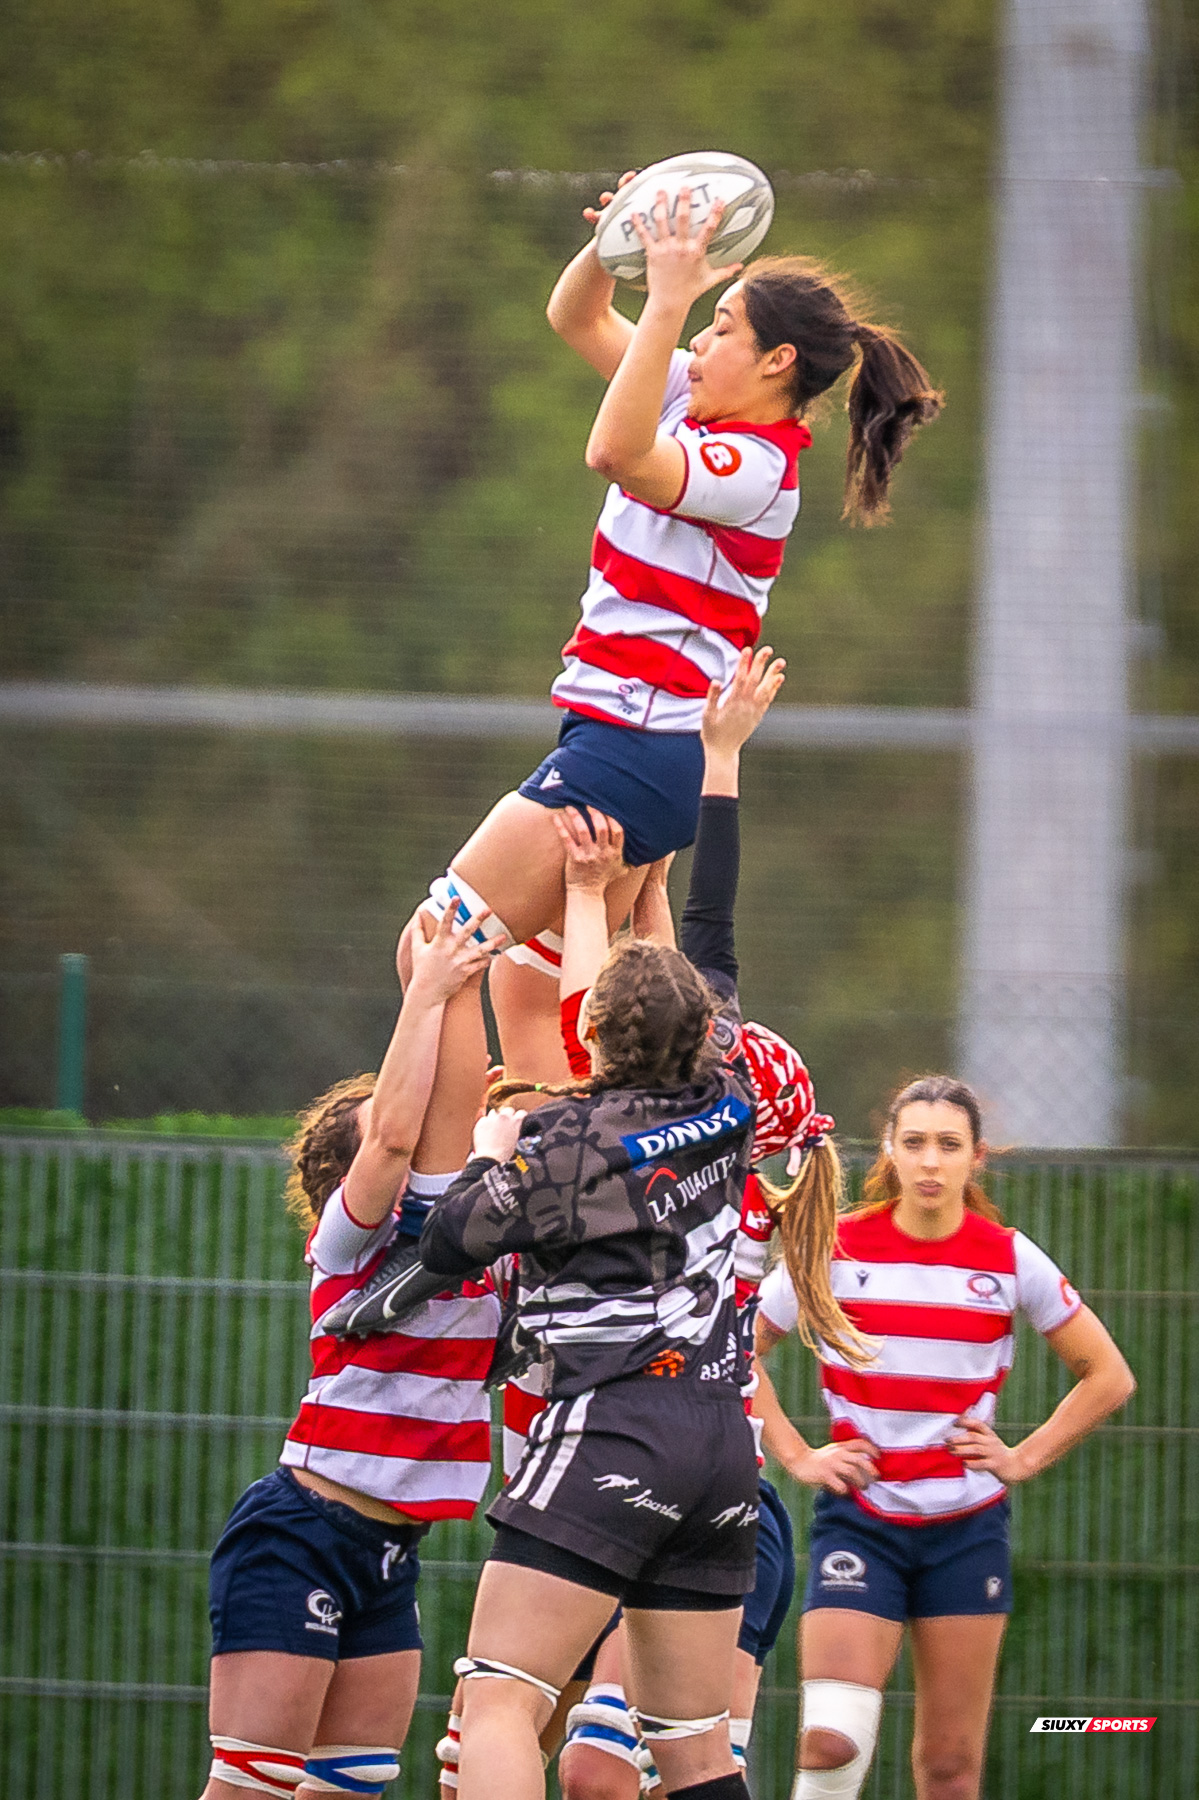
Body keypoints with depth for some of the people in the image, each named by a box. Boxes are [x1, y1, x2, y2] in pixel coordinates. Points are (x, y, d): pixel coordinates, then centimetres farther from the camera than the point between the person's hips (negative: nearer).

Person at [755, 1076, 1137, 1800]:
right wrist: (796, 1455, 0)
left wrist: (1026, 1458, 2)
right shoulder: (835, 1250, -3)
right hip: (860, 1517, -1)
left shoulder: (1011, 1259, -1)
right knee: (831, 1741, -18)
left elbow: (1109, 1376, 10)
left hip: (968, 1525, 1)